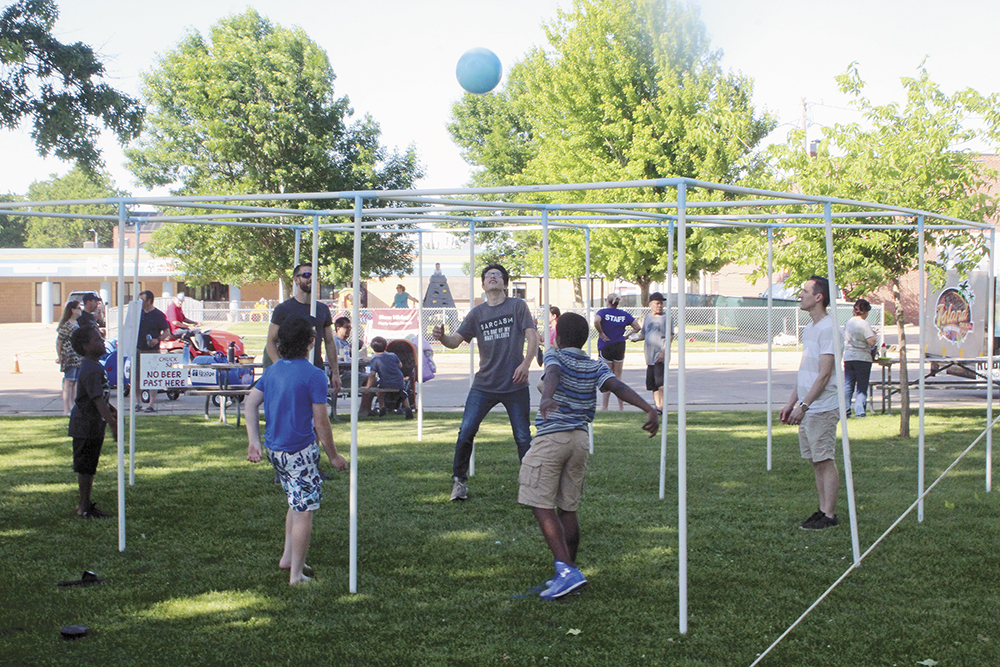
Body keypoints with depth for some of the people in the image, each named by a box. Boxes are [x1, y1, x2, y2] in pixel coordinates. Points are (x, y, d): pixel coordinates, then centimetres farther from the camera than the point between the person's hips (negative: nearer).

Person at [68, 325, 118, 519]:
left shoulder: (95, 366, 10)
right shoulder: (91, 370, -23)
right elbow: (98, 401, -28)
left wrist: (113, 411, 31)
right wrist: (114, 425, -31)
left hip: (93, 425, 10)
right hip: (86, 425, -10)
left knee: (88, 467, 17)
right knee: (85, 467, 0)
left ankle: (85, 503, 27)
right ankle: (85, 507, 8)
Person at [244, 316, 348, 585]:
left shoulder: (273, 370, 7)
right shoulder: (314, 375, -15)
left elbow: (250, 403, 4)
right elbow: (321, 423, -13)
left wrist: (254, 441, 3)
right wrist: (334, 456, -3)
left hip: (274, 449, 8)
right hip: (300, 452, -8)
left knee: (297, 503, 25)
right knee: (304, 512, 1)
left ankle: (288, 557, 30)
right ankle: (296, 575, 5)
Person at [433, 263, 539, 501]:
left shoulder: (518, 306, 2)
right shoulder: (476, 313, 9)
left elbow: (532, 336, -4)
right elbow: (456, 340, 3)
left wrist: (525, 363, -18)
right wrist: (442, 337, -19)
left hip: (515, 385, -2)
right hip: (484, 384, 2)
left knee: (523, 437, 2)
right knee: (466, 432, -7)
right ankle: (459, 480, 8)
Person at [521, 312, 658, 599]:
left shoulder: (555, 356, -2)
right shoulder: (596, 367, 10)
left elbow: (552, 374, -26)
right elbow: (618, 386, -8)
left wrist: (547, 397, -47)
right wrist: (649, 409, -21)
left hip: (550, 439, -6)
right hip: (580, 439, 6)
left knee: (542, 507, -6)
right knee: (568, 508, 14)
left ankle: (566, 570, -18)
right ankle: (568, 573, 19)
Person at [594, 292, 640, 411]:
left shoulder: (603, 312, -7)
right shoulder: (624, 314, 4)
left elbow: (596, 321, -29)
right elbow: (637, 327, 2)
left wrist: (601, 333, -16)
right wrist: (626, 336, 11)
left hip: (605, 347, -3)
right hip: (620, 347, 3)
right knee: (618, 377, 12)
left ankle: (604, 406, 2)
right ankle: (621, 406, 13)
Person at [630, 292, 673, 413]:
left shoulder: (666, 318, -2)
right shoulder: (647, 318, 17)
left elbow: (670, 337, -8)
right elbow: (644, 334, 26)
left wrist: (663, 351, -19)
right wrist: (637, 337, 3)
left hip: (661, 356, -7)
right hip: (650, 356, 7)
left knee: (659, 380, -17)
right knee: (651, 382, 6)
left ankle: (662, 406, -18)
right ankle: (657, 405, 13)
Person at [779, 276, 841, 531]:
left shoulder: (828, 328, -14)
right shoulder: (809, 328, 16)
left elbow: (824, 375, -18)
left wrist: (803, 405, -21)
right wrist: (791, 403, 18)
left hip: (822, 408, -9)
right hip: (806, 408, 9)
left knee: (825, 460, -6)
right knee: (816, 461, 11)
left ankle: (830, 514, -2)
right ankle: (823, 510, 17)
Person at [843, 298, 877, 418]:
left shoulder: (848, 323, 10)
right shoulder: (864, 324, -12)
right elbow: (872, 341, -19)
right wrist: (875, 337, 4)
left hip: (848, 357, 5)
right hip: (862, 358, -5)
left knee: (847, 385, 10)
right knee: (862, 387, 3)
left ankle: (845, 410, 7)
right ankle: (859, 411, -2)